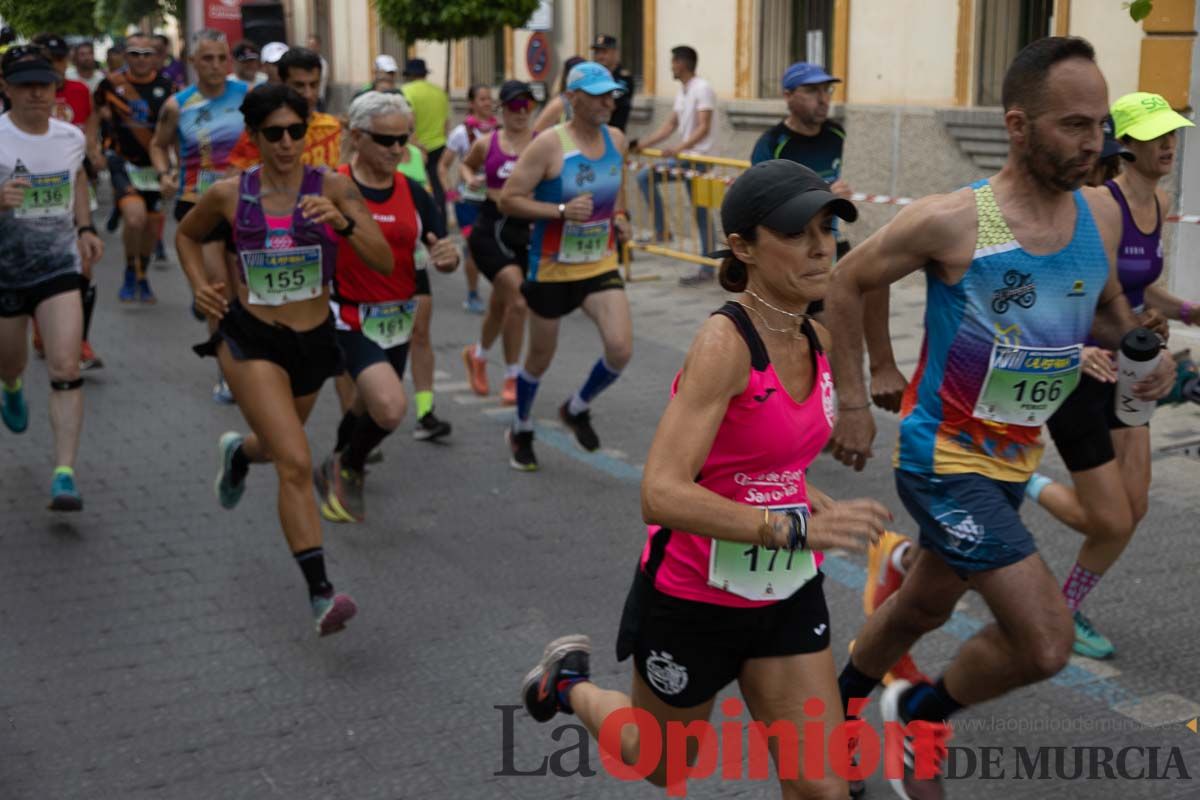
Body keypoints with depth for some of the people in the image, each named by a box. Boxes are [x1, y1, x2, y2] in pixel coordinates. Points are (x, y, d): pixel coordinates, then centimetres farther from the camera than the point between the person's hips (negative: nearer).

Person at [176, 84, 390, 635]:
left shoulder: (333, 187, -8)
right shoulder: (229, 195, -6)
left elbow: (384, 262, -16)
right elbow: (186, 235, 15)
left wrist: (343, 222, -32)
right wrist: (199, 284, -1)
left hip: (315, 338, 3)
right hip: (250, 339, -3)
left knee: (280, 445, 27)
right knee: (296, 464, -18)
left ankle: (239, 451, 65)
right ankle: (320, 593, -15)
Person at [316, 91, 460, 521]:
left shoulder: (413, 192, 1)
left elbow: (442, 253, 3)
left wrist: (449, 255, -19)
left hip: (398, 319, 6)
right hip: (351, 320, -6)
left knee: (370, 404, 21)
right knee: (390, 407, -23)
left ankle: (336, 468, 50)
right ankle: (348, 469, 8)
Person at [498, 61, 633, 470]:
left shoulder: (616, 140, 1)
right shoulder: (549, 145, -17)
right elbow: (507, 200, -16)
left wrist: (620, 216, 3)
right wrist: (561, 211, -26)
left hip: (601, 265, 4)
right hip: (552, 268, -4)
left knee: (621, 348, -14)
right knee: (540, 357, 12)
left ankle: (578, 409, 16)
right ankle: (521, 430, 39)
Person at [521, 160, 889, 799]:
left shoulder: (816, 340, -1)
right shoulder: (724, 343, -25)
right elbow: (662, 495, -35)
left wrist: (824, 508, 7)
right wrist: (795, 529, -41)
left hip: (787, 594, 6)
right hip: (695, 599, -6)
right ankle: (571, 684, 48)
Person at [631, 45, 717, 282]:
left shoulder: (702, 89, -12)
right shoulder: (682, 92, 15)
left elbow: (703, 128, -21)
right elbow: (670, 125, 16)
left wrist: (679, 147, -33)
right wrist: (643, 143, 8)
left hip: (697, 158, -9)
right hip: (681, 157, 9)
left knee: (701, 213, -5)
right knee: (645, 176, 3)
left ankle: (707, 269, 1)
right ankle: (661, 229, 7)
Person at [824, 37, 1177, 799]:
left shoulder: (1101, 212, -3)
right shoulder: (951, 220, -21)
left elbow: (1108, 304, 16)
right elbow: (846, 285, -8)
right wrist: (853, 404, -9)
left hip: (1018, 457, 7)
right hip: (944, 457, -7)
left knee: (925, 606, 24)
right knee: (1045, 643, -14)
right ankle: (921, 713, 15)